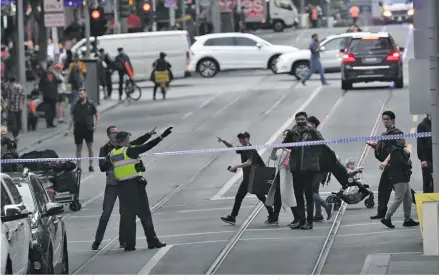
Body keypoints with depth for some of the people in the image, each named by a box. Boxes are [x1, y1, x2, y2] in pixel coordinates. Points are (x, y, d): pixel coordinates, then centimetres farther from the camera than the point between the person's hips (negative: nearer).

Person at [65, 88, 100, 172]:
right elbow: (72, 118, 9)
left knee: (90, 147, 1)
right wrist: (68, 129, 2)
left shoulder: (91, 104, 2)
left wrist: (96, 125, -6)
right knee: (78, 148, 5)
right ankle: (78, 167, 10)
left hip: (88, 129, -2)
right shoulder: (75, 106, 6)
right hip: (78, 130, 2)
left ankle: (91, 165, 11)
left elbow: (97, 115, 7)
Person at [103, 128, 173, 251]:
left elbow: (104, 166, 15)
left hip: (122, 187, 6)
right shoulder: (129, 151, -12)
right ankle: (152, 241, 3)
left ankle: (129, 244, 7)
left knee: (127, 216, 9)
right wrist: (161, 137, -20)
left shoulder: (112, 154, 6)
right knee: (145, 214, 2)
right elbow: (146, 147, -19)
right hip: (135, 185, -5)